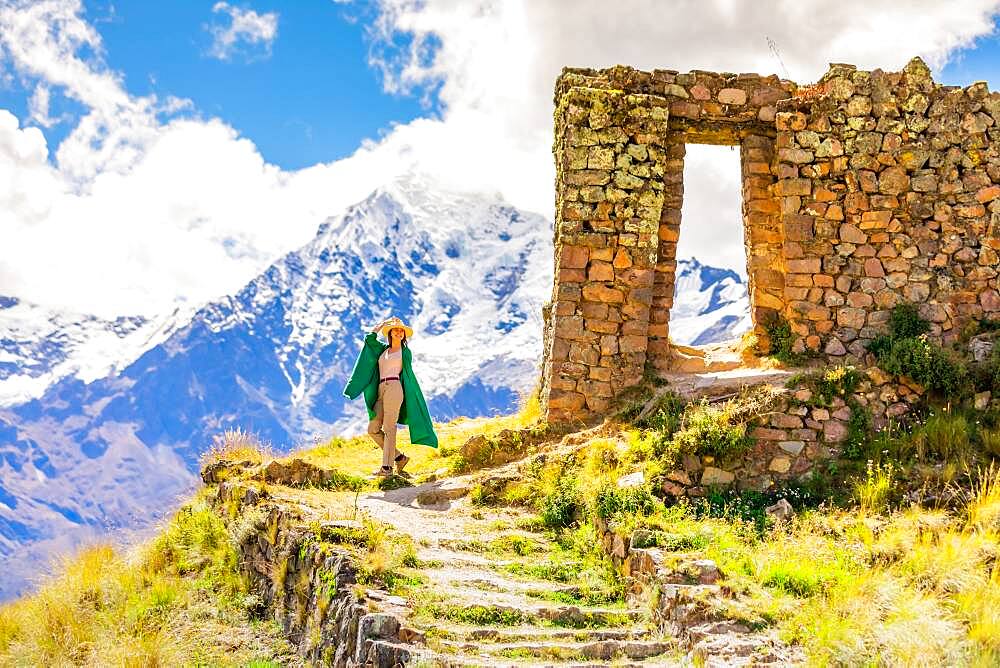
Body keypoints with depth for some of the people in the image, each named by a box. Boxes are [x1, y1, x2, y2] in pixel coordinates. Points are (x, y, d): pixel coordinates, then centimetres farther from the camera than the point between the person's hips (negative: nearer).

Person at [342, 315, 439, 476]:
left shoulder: (405, 352, 10)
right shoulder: (383, 349, 22)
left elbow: (408, 374, 16)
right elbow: (370, 337, 15)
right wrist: (385, 322, 19)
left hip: (394, 388, -6)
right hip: (381, 391, 6)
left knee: (389, 428, -12)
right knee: (373, 429, -1)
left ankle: (387, 467, -15)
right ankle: (399, 457, 8)